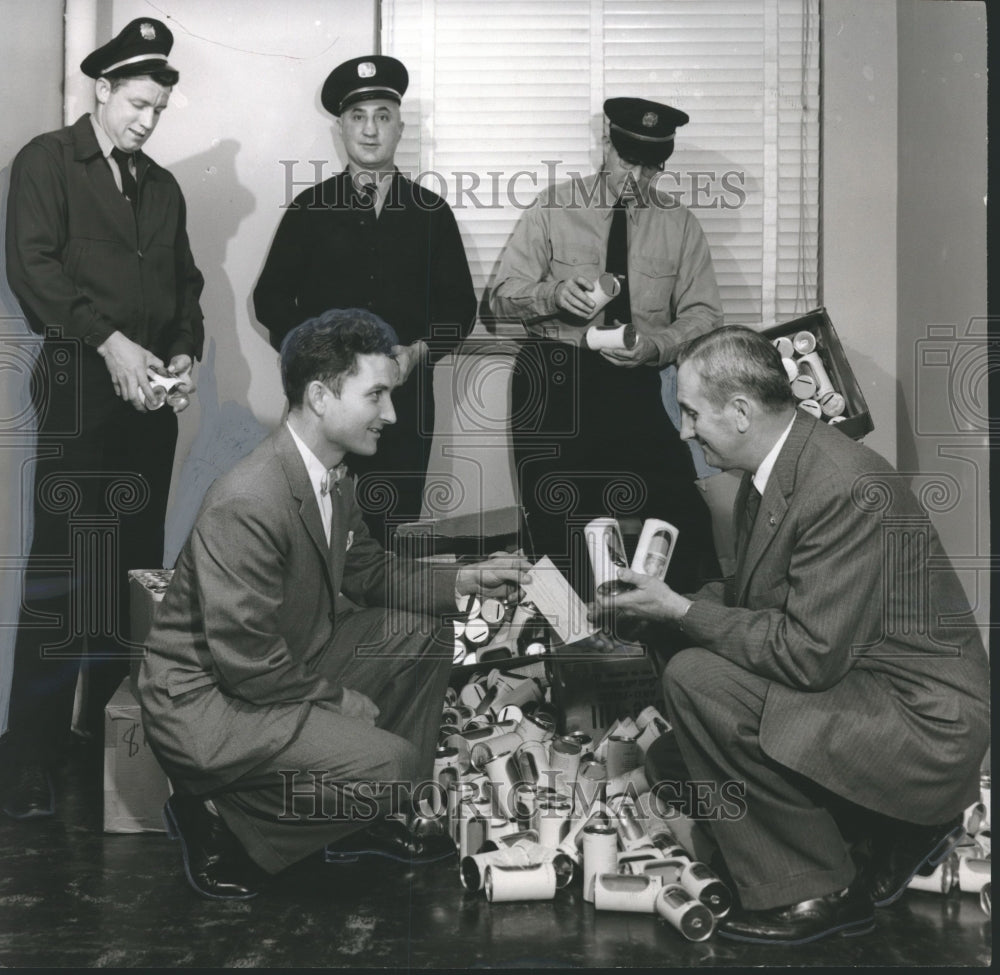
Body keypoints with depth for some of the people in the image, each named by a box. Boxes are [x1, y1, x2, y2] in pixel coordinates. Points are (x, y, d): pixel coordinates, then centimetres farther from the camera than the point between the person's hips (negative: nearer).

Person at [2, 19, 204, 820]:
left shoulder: (162, 185, 21)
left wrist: (184, 351, 4)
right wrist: (109, 342, -17)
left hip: (151, 394, 6)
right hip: (80, 390, -5)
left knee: (137, 569, 6)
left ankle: (117, 727, 16)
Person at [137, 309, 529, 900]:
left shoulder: (333, 479, 2)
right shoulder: (248, 505, -29)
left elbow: (368, 572, 17)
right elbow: (247, 661, -27)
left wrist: (467, 581, 4)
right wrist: (343, 701, -14)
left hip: (288, 663, 10)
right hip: (208, 701, -10)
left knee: (424, 637, 7)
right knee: (393, 764, -20)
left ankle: (369, 819, 16)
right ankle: (223, 828, -1)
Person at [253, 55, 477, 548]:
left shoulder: (432, 212, 9)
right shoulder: (309, 208, 7)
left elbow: (459, 304, 9)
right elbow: (271, 298, 6)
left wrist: (418, 351, -8)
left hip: (404, 399, 1)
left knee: (392, 538, 3)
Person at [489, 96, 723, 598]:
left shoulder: (680, 225, 9)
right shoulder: (554, 207, 5)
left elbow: (703, 315, 5)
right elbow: (502, 295, 2)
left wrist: (655, 345, -16)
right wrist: (553, 295, -20)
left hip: (640, 384, 1)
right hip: (553, 385, -1)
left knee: (681, 520, -12)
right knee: (557, 528, -3)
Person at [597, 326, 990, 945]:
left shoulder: (844, 488, -25)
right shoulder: (776, 469, 5)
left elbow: (809, 655, -25)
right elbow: (760, 593, 16)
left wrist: (681, 611, -16)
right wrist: (668, 600, 0)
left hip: (925, 727, -10)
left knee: (694, 679, -19)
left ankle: (813, 895, -1)